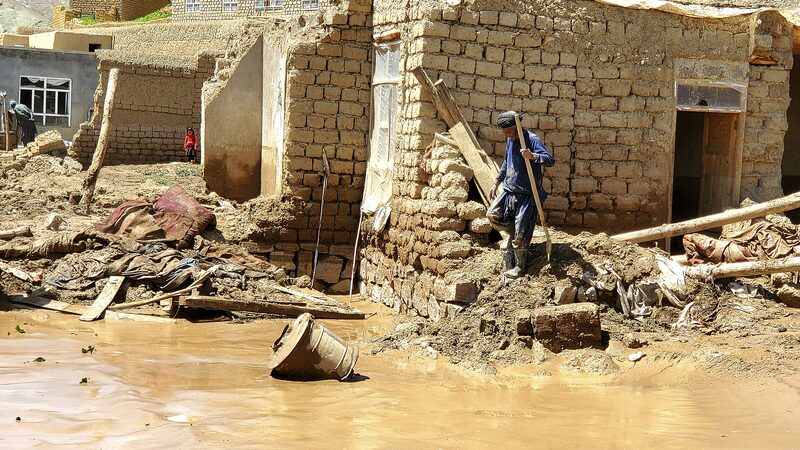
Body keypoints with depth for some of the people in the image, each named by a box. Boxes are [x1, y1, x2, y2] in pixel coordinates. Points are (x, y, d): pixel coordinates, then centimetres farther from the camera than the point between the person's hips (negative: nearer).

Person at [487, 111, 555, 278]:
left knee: (520, 233, -5)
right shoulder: (510, 140, 7)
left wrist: (533, 156, -45)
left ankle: (520, 267, 9)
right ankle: (514, 234, 26)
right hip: (509, 189, 8)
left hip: (527, 194, -8)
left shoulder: (532, 140, -17)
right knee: (493, 215, 2)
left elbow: (550, 160, -27)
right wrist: (497, 183, 24)